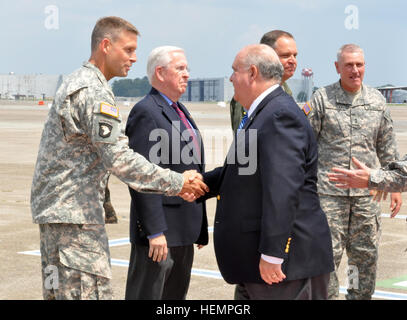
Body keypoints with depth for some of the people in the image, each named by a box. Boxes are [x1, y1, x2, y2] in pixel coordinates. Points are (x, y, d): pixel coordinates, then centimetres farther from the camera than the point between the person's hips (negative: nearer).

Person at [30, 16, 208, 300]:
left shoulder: (75, 83, 17)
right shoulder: (94, 91, -16)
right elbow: (119, 158, -21)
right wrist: (177, 183, -15)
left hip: (54, 208, 11)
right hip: (73, 214, -11)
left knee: (59, 293, 14)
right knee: (92, 292, -10)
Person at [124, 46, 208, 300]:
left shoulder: (179, 111, 17)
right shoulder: (146, 113, -13)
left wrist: (199, 227, 18)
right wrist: (155, 231, -24)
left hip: (184, 230, 9)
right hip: (160, 231, -9)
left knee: (176, 295, 14)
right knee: (147, 294, -3)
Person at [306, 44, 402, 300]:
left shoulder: (377, 101, 9)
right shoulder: (322, 99, -1)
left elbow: (387, 147, 15)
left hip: (365, 194, 4)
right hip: (329, 192, -3)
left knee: (366, 255, 10)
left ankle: (361, 297, 24)